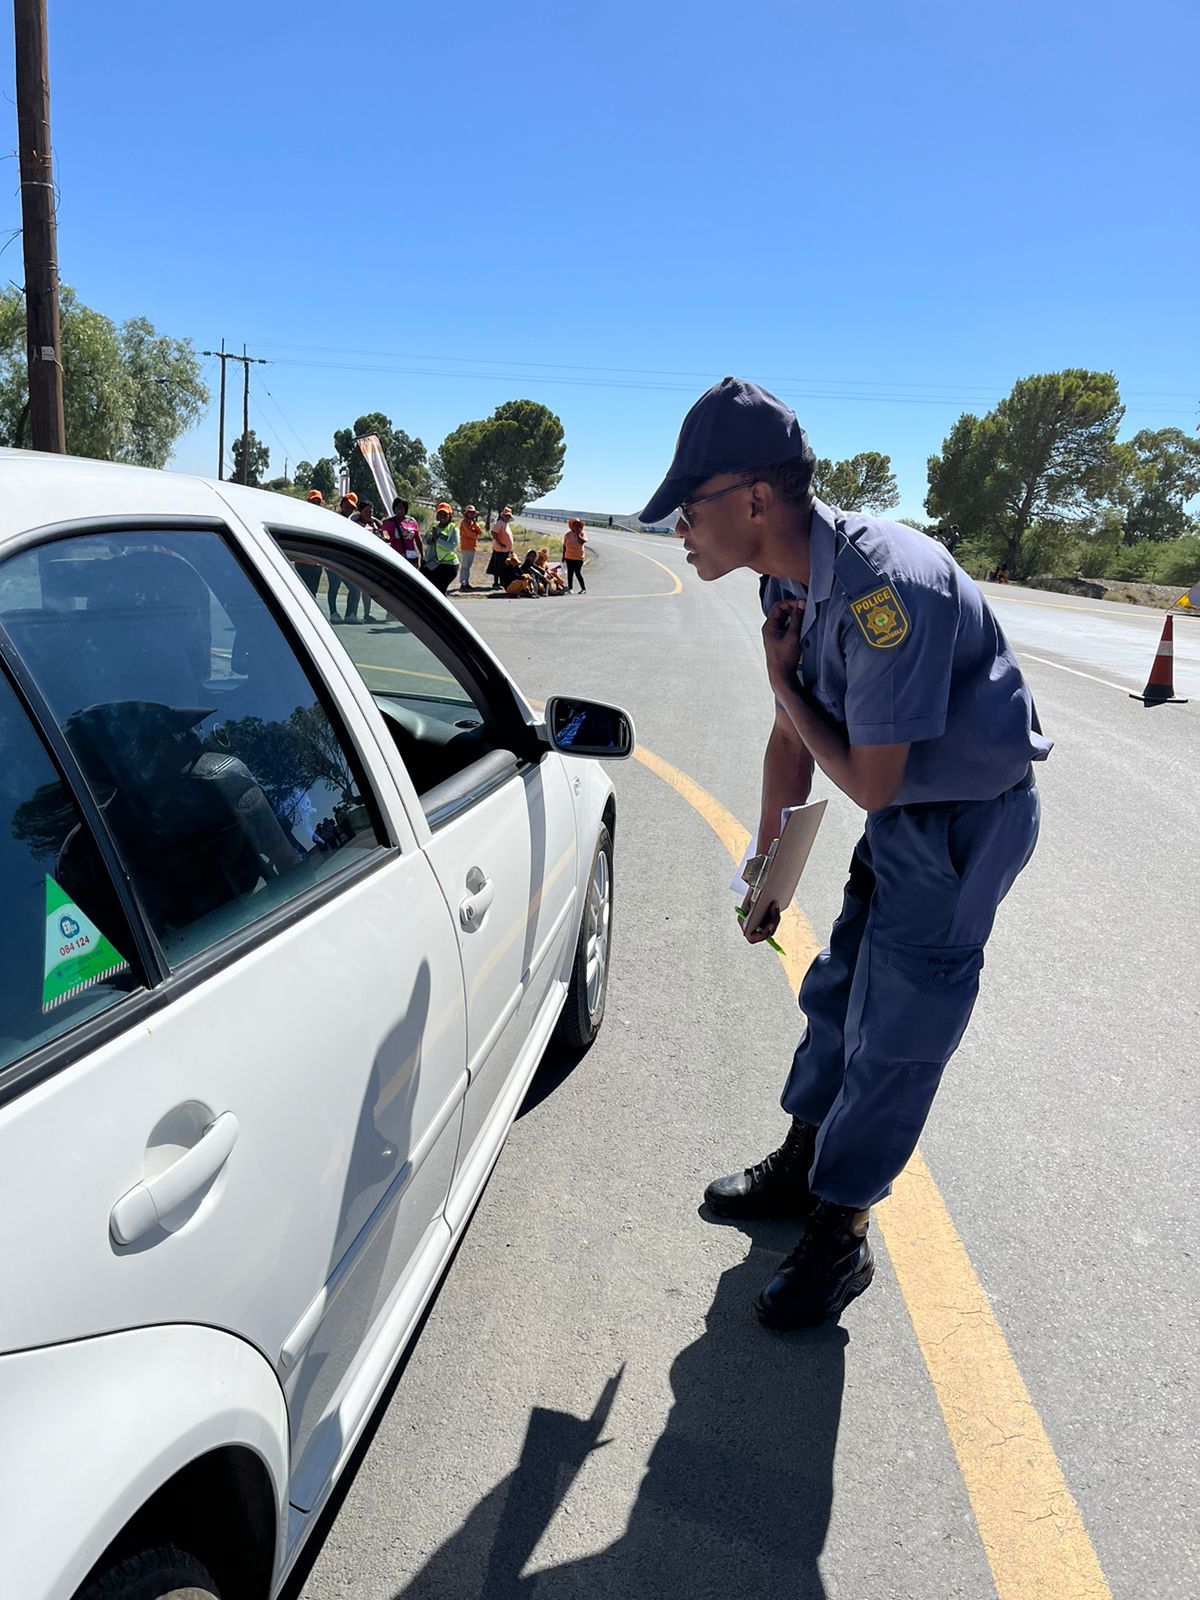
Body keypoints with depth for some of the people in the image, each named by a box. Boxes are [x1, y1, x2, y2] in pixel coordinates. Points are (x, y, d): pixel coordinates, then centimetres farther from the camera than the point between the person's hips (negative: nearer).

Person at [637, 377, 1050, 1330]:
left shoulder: (884, 589, -34)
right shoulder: (792, 582, -5)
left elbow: (868, 783, -27)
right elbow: (792, 741, 6)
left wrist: (783, 682, -16)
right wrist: (766, 871, 13)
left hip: (970, 820, -8)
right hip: (905, 813, 8)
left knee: (893, 1035, 1)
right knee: (840, 994, 18)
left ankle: (839, 1239, 20)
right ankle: (802, 1167, 39)